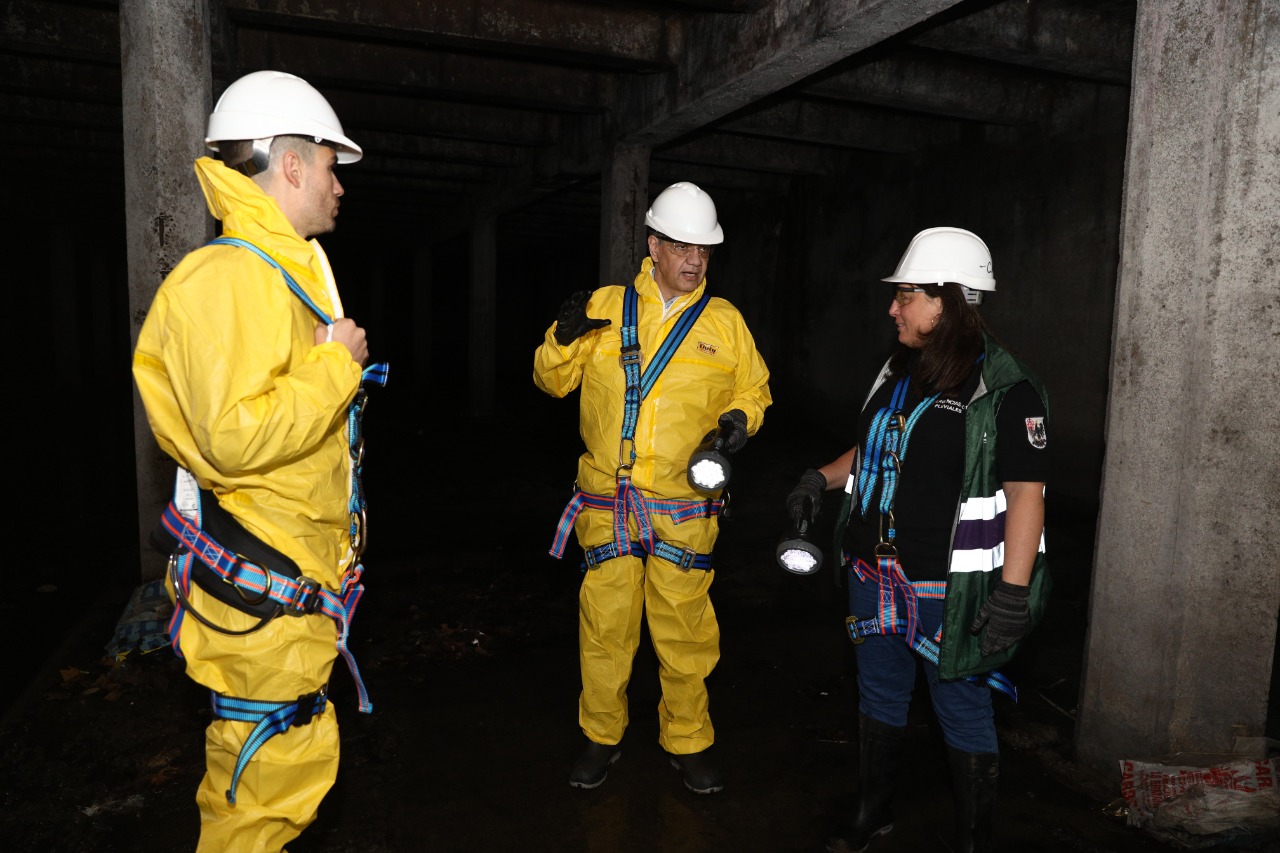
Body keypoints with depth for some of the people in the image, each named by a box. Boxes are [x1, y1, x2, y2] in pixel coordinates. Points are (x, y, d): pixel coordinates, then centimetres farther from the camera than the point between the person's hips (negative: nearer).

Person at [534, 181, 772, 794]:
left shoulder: (724, 321, 7)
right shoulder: (604, 308, 5)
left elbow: (753, 388, 16)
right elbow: (553, 380, 8)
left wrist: (739, 418, -6)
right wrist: (562, 338, -12)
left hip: (685, 507, 0)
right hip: (607, 504, 0)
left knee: (685, 630, 8)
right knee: (605, 627, 9)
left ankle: (687, 742, 29)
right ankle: (601, 737, 30)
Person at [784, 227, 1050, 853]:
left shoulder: (1006, 389, -14)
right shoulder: (899, 372, 8)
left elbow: (1026, 493, -17)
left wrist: (1013, 593, -22)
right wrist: (822, 477, 4)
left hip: (949, 589, -7)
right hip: (875, 574, 7)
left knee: (963, 713, 9)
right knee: (879, 695, 21)